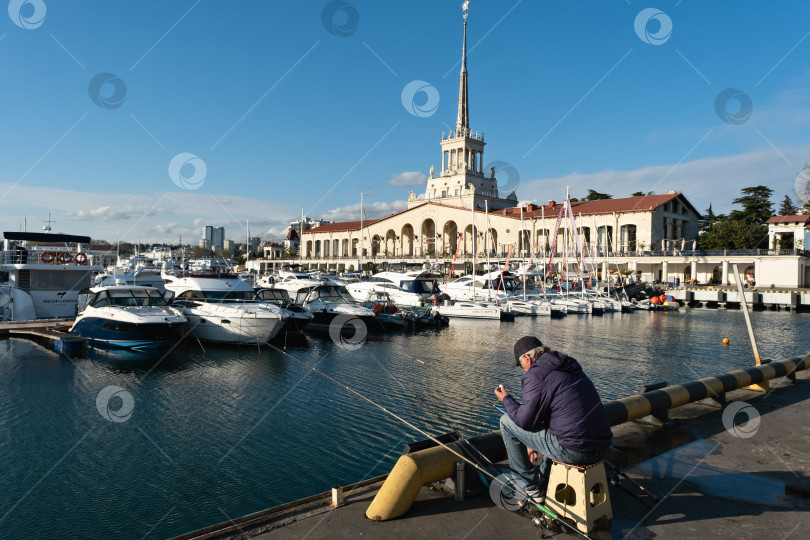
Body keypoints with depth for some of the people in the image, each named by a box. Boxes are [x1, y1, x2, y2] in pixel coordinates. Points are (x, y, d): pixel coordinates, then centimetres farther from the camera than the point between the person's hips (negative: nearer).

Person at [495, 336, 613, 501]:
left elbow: (525, 421, -11)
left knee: (506, 422, 5)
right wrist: (534, 444, 35)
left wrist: (506, 399, 8)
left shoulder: (535, 375, -9)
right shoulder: (572, 369, 19)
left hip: (574, 451, -9)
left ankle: (530, 487, 14)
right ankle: (544, 478, 42)